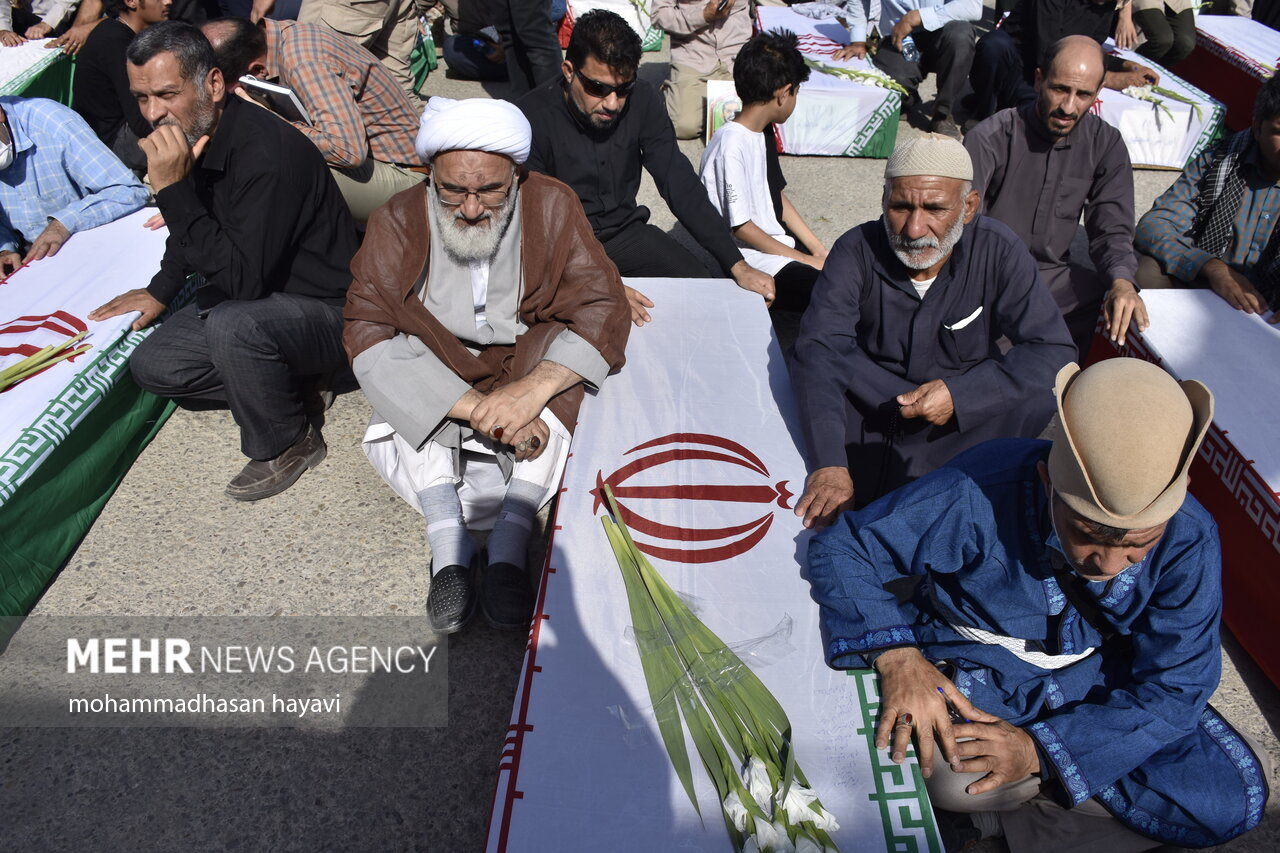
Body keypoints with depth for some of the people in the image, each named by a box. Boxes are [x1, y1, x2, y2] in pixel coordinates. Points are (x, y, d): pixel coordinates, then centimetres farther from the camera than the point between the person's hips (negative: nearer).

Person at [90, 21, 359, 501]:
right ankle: (289, 383, 9)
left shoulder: (267, 153, -29)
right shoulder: (188, 136, -1)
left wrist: (173, 190, -33)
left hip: (325, 312, -9)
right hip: (247, 297, 9)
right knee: (151, 366, 5)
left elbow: (243, 280, -33)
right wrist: (161, 290, 20)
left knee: (232, 324, -37)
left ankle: (287, 444, -10)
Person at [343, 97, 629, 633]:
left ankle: (509, 547, -38)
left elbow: (603, 307, -17)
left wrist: (533, 389, -35)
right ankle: (448, 544, -36)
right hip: (435, 368, 1)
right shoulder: (398, 222, -12)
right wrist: (478, 406, -36)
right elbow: (367, 329, -22)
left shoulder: (551, 207, -11)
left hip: (525, 362, 0)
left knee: (560, 355, -30)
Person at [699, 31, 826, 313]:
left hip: (776, 245, 10)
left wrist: (818, 249, 9)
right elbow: (741, 227, -18)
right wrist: (806, 259, -11)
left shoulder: (762, 134, 10)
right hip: (747, 262, -10)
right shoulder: (730, 146, -20)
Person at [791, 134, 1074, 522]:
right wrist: (829, 465, -40)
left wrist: (960, 394, -29)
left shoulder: (998, 250, -13)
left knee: (1039, 396, -27)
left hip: (968, 411, 2)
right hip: (866, 409, -1)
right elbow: (819, 351, -26)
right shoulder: (857, 251, -16)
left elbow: (1054, 350, -14)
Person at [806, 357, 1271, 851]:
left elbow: (1174, 689, -15)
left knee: (1235, 795, -16)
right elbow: (838, 549, -22)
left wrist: (1042, 747, -28)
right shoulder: (979, 496, -30)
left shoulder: (1189, 540, -20)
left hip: (1098, 683, 4)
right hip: (976, 670, -3)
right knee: (949, 774, -34)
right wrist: (895, 653, -38)